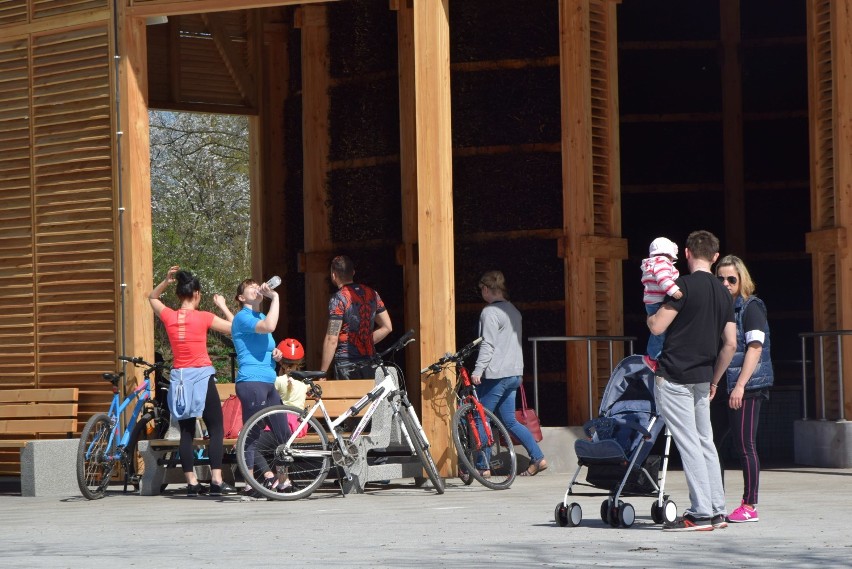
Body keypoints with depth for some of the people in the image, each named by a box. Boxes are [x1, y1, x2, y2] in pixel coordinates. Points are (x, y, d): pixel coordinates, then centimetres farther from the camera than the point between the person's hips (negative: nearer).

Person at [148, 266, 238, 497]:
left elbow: (152, 297, 23)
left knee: (186, 432, 9)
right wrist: (222, 306, 6)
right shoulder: (203, 317, -9)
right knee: (216, 429, 1)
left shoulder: (168, 316, 2)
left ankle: (191, 482, 7)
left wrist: (166, 281, 10)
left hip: (179, 378, 4)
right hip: (201, 376, -4)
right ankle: (216, 481, -9)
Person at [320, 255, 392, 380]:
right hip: (369, 363, 6)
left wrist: (322, 373, -12)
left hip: (346, 363, -6)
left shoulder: (338, 299, -12)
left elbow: (332, 340, -16)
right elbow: (387, 327, 11)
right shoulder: (371, 293, 8)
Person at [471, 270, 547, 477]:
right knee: (510, 422, 12)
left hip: (495, 375, -9)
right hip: (514, 374, 9)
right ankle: (538, 458, 5)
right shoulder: (513, 311, 15)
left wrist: (478, 370, -20)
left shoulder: (490, 312, -12)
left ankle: (482, 466, 3)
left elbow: (487, 345, -19)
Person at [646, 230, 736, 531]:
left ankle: (701, 513, -9)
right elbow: (730, 344, 10)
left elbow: (657, 326, -15)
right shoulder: (724, 293, 11)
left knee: (688, 444, -7)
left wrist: (650, 317, 9)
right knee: (705, 442, 13)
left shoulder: (686, 285, -11)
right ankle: (717, 511, 14)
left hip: (674, 377, -7)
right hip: (702, 378, 7)